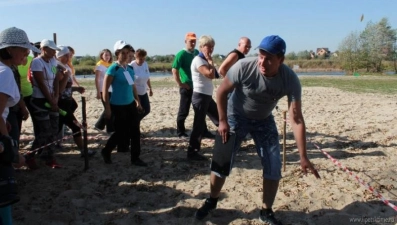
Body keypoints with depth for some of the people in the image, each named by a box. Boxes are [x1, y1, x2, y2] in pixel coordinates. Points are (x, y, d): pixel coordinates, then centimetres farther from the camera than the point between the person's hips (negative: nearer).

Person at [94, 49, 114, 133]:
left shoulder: (109, 65, 14)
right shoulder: (99, 65, -6)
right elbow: (96, 80, -10)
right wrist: (98, 92, -16)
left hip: (111, 90, 7)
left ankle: (99, 125, 25)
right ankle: (110, 129, 5)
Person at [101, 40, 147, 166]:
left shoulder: (130, 68, 7)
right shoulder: (113, 69, -14)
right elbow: (105, 89, -14)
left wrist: (137, 101, 16)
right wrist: (107, 107, -16)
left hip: (130, 104, 7)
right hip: (118, 106, -7)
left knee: (135, 131, 5)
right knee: (120, 132, 3)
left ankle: (135, 158, 15)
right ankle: (106, 151, 29)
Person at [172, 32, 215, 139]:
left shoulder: (197, 53, 9)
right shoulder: (181, 54, -11)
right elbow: (174, 70, -16)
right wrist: (180, 84, -16)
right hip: (187, 87, -6)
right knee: (184, 111, 3)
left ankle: (204, 131, 21)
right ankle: (181, 133, 17)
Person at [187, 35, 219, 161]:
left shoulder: (205, 60, 15)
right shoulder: (198, 60, -14)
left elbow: (214, 75, 14)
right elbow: (211, 75, -25)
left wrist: (209, 61, 7)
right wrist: (210, 60, -14)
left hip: (207, 96, 10)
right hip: (200, 96, -10)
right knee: (199, 125, -4)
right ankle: (192, 153, 7)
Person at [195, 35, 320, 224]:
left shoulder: (290, 80, -27)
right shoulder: (243, 67, -31)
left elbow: (297, 119, -24)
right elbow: (221, 92, -15)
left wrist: (303, 157, -25)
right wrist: (223, 121, -15)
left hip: (264, 121, 2)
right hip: (236, 117, -1)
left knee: (274, 167, -1)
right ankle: (212, 201, 25)